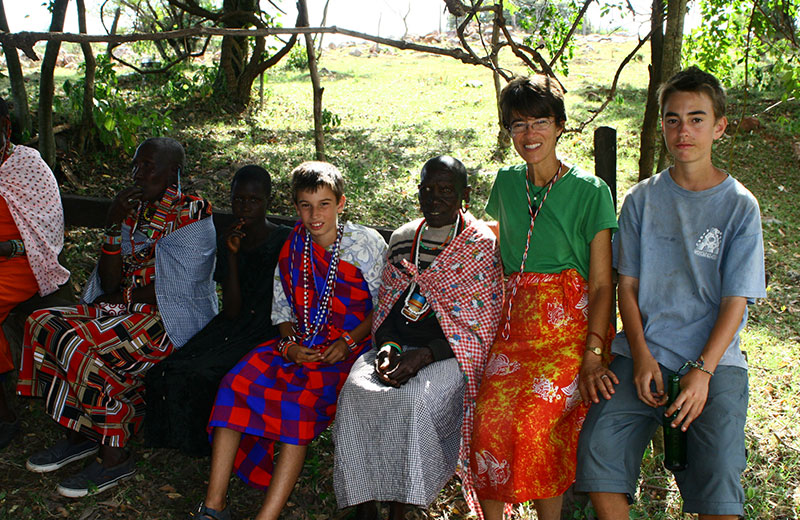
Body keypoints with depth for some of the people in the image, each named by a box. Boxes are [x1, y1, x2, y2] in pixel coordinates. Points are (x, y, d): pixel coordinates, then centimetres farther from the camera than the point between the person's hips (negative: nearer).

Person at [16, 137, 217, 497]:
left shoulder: (190, 213, -9)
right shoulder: (133, 209, 12)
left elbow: (179, 290, -15)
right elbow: (109, 283, 3)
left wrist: (123, 297, -3)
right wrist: (114, 226, -9)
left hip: (171, 320, -8)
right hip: (126, 310, 8)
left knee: (86, 347, -26)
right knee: (43, 323, -7)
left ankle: (115, 456, -11)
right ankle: (80, 433, -1)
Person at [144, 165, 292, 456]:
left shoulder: (285, 241, -6)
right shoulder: (227, 242, 8)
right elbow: (231, 312, -2)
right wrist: (232, 256, -10)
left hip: (269, 333, -5)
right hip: (235, 327, 5)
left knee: (205, 375, -27)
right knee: (169, 373, -17)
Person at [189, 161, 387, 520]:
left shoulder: (367, 244, -4)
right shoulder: (293, 247, 8)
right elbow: (282, 306, 15)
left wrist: (348, 342, -15)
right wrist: (288, 343, -5)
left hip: (348, 347, -4)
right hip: (300, 342, 5)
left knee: (300, 400, -32)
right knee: (235, 383, -20)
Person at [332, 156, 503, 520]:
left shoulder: (482, 246, -2)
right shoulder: (402, 239, 15)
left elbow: (483, 326, -7)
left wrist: (423, 356, -18)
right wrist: (389, 347, -5)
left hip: (450, 353, -4)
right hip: (399, 345, 5)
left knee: (412, 398, -33)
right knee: (356, 391, -24)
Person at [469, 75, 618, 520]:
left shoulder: (590, 191, -3)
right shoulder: (507, 183, 12)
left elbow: (602, 285, -4)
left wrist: (592, 355, -13)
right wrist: (501, 317, 12)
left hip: (571, 326, -4)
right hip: (516, 324, 4)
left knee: (535, 418, -20)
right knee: (491, 417, -15)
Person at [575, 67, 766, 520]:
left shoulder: (739, 206, 2)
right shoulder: (642, 199, 8)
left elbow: (736, 301, -2)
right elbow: (628, 286, 8)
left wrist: (703, 371, -15)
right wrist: (641, 358, -7)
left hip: (715, 360, -1)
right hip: (643, 352, 2)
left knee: (718, 478, -21)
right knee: (597, 450, -20)